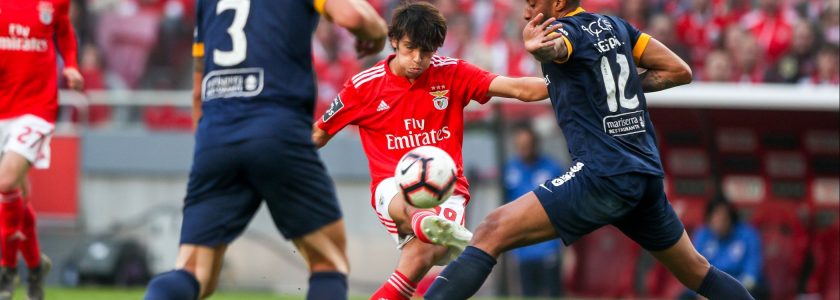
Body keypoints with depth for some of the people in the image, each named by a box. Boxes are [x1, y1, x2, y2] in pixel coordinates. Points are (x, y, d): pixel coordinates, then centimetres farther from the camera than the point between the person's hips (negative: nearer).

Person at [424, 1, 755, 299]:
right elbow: (680, 71, 19)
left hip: (603, 176, -8)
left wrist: (536, 47, -55)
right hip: (647, 174, 8)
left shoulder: (565, 30, -4)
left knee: (492, 232, -15)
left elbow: (554, 47, -32)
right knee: (696, 271, 25)